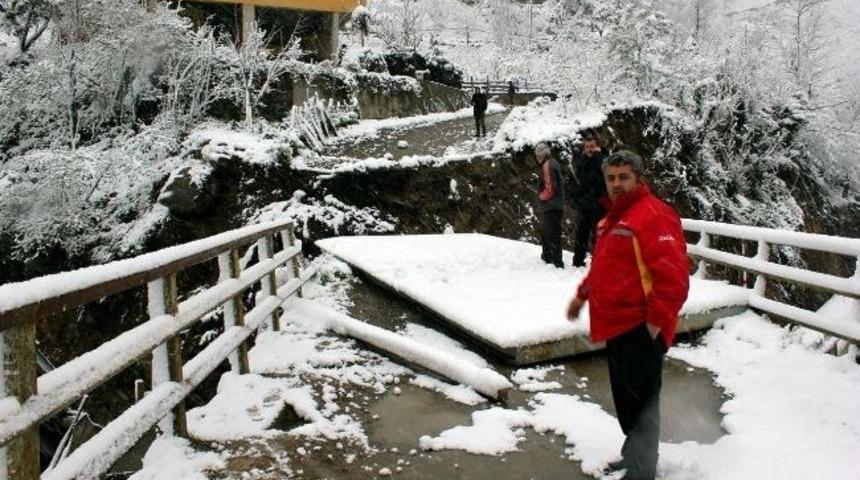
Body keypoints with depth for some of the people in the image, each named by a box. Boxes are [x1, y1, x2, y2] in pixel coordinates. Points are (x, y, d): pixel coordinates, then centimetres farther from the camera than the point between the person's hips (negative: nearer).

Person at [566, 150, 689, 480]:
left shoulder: (653, 216, -16)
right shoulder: (614, 218, 15)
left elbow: (674, 276, -22)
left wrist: (656, 321, -21)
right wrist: (582, 295, 23)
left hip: (639, 329, -10)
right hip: (619, 326, 10)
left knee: (640, 402, 0)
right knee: (626, 399, 20)